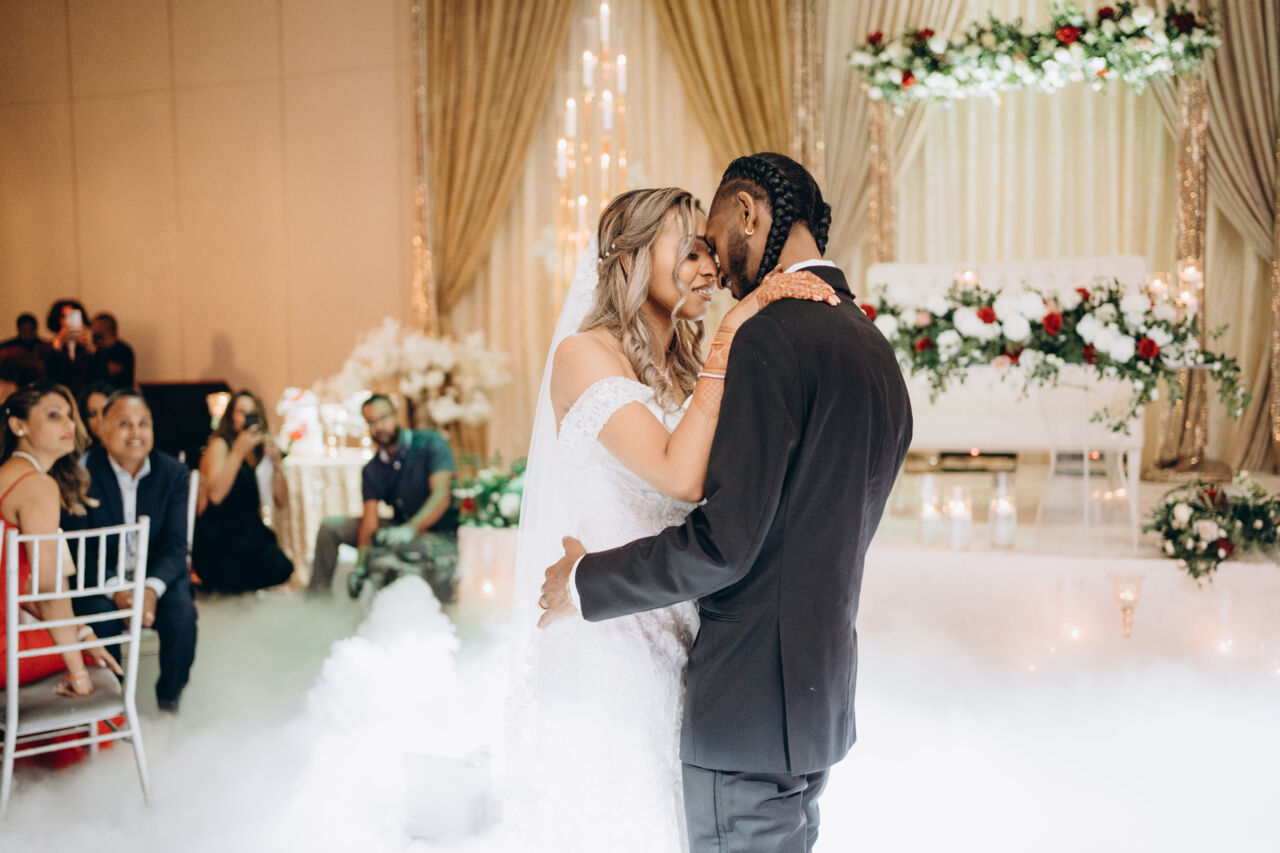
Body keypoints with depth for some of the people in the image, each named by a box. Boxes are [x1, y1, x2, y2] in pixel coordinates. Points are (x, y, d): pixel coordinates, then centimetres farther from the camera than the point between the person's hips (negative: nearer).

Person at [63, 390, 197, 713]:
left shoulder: (173, 472, -4)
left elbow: (175, 545, -8)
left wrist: (152, 589, -28)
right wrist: (116, 590, -28)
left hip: (158, 573, 1)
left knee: (181, 614, -27)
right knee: (101, 615, -32)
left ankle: (170, 695, -1)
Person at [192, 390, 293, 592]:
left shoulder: (263, 450, 12)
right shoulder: (220, 445, -5)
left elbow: (282, 502, 4)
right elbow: (216, 495, -22)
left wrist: (275, 462, -9)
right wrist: (238, 451, -23)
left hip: (251, 530, 5)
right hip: (217, 536, -5)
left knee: (281, 568, -21)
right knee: (230, 581, -26)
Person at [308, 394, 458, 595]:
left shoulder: (431, 444, -11)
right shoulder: (371, 470, 5)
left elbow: (442, 495, -24)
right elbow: (370, 520, -4)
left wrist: (410, 528, -40)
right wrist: (362, 565, -21)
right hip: (399, 529, 6)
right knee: (330, 527, 1)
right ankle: (316, 597, 6)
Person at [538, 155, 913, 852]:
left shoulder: (771, 335, -18)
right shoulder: (872, 345, 11)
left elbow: (727, 540, -22)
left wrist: (587, 581, -8)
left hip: (753, 704, -9)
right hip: (821, 690, 9)